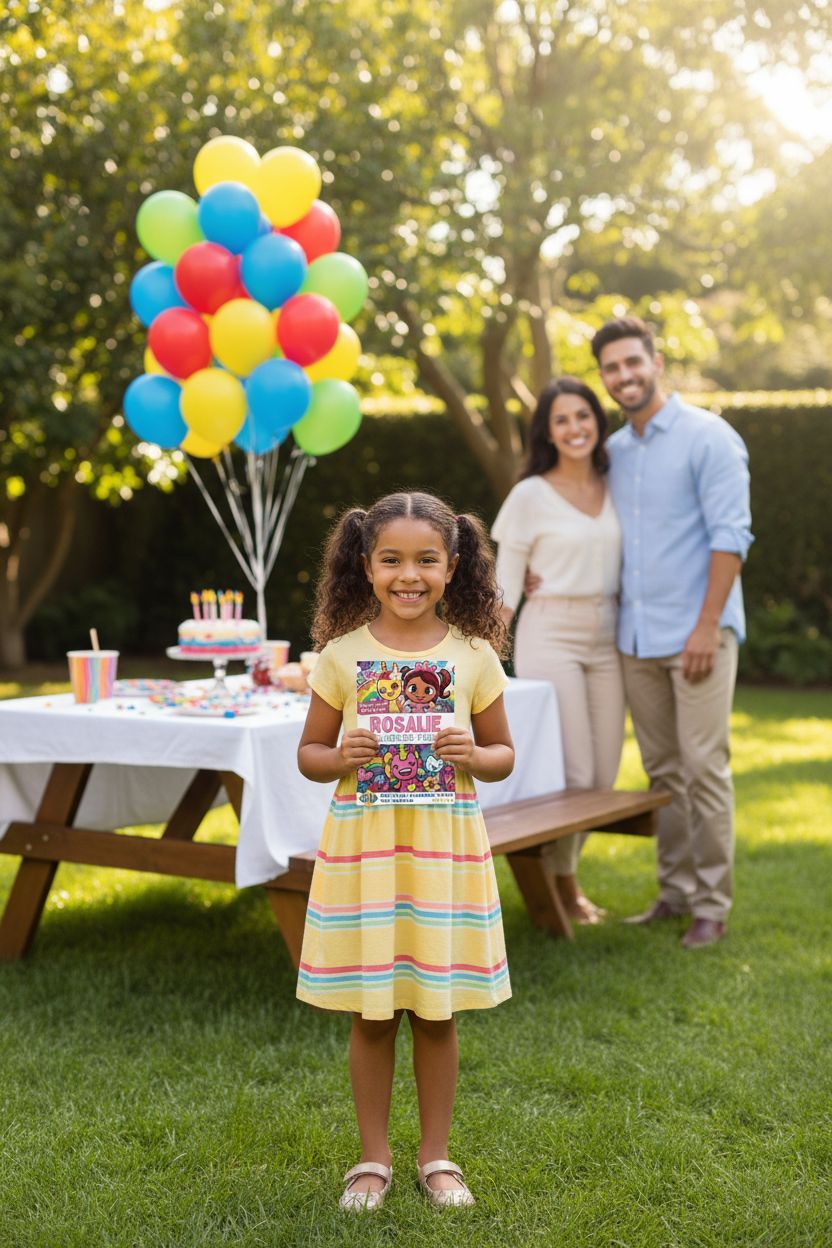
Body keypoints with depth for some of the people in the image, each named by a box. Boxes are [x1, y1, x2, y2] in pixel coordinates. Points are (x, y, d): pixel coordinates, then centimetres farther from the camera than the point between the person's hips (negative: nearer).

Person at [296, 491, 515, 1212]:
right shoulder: (342, 654, -1)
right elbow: (309, 753, 6)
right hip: (362, 845, 0)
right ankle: (374, 1158, 24)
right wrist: (342, 759, -15)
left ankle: (436, 1157, 26)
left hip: (445, 846, 0)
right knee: (370, 1012, 8)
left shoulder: (474, 654, 0)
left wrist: (472, 756, -13)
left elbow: (503, 754, 8)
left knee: (436, 1011, 9)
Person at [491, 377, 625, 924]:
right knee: (570, 773, -7)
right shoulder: (530, 495, -4)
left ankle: (562, 868, 29)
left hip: (606, 638, 5)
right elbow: (506, 586, -3)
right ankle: (560, 884, 15)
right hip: (550, 636, -5)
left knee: (604, 774, 6)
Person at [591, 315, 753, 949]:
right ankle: (676, 890, 19)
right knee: (663, 772, 10)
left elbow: (731, 535, -11)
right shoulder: (615, 450, 14)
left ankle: (712, 905, 3)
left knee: (703, 768, -5)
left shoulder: (708, 437, -6)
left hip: (696, 635, -6)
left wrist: (707, 626, -17)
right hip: (636, 637, 6)